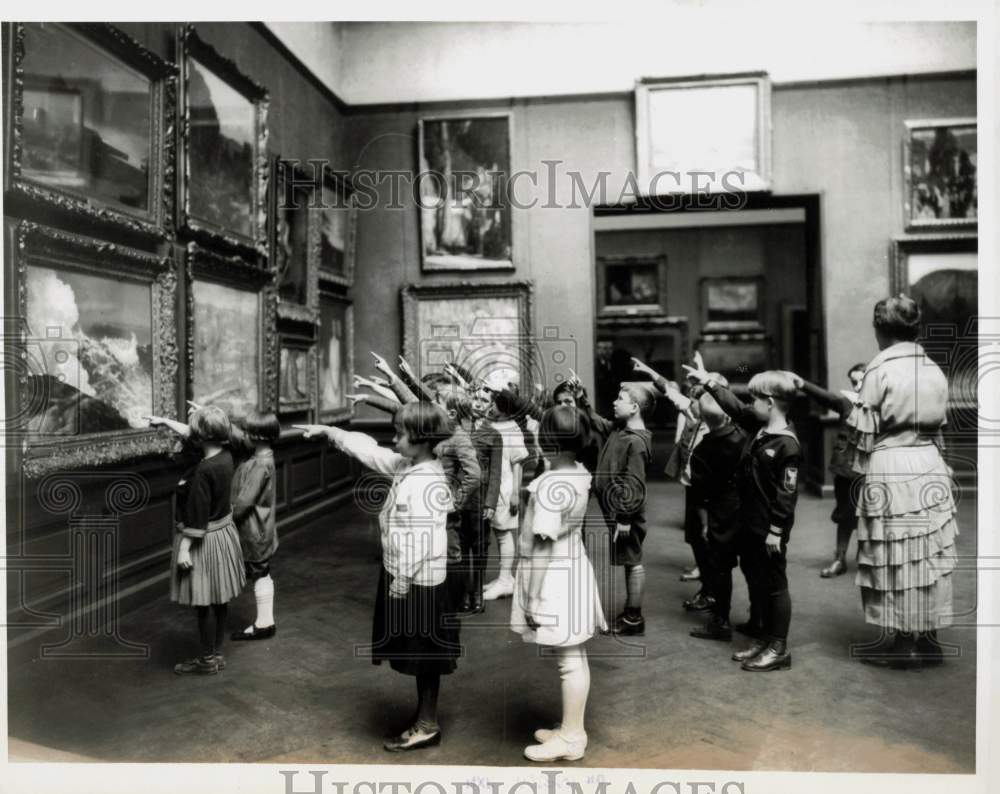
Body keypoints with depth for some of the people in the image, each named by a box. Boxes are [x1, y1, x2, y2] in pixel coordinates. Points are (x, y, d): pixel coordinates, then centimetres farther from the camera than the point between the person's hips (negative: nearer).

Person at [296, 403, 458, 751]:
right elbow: (369, 451, 16)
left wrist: (401, 582, -20)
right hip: (405, 576, 9)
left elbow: (421, 540, -26)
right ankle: (425, 718, 34)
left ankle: (427, 727, 20)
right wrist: (328, 432, 18)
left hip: (418, 582, -9)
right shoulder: (406, 466, 4)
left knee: (424, 657, 6)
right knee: (419, 656, 20)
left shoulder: (428, 483, -24)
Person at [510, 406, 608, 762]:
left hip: (555, 576, -9)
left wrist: (533, 598, -18)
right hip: (571, 569, 9)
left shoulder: (551, 484, -24)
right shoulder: (580, 473, 2)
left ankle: (571, 737, 18)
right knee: (574, 658, 17)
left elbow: (544, 546, -22)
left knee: (570, 661, 4)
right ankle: (572, 729, 31)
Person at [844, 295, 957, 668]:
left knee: (896, 560, 4)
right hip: (930, 466, 6)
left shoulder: (880, 369, -11)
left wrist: (860, 463, 9)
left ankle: (903, 643, 13)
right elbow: (938, 424, 11)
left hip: (891, 470, -6)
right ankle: (928, 639, 21)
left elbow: (863, 431, -9)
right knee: (929, 556, 12)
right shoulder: (934, 370, 7)